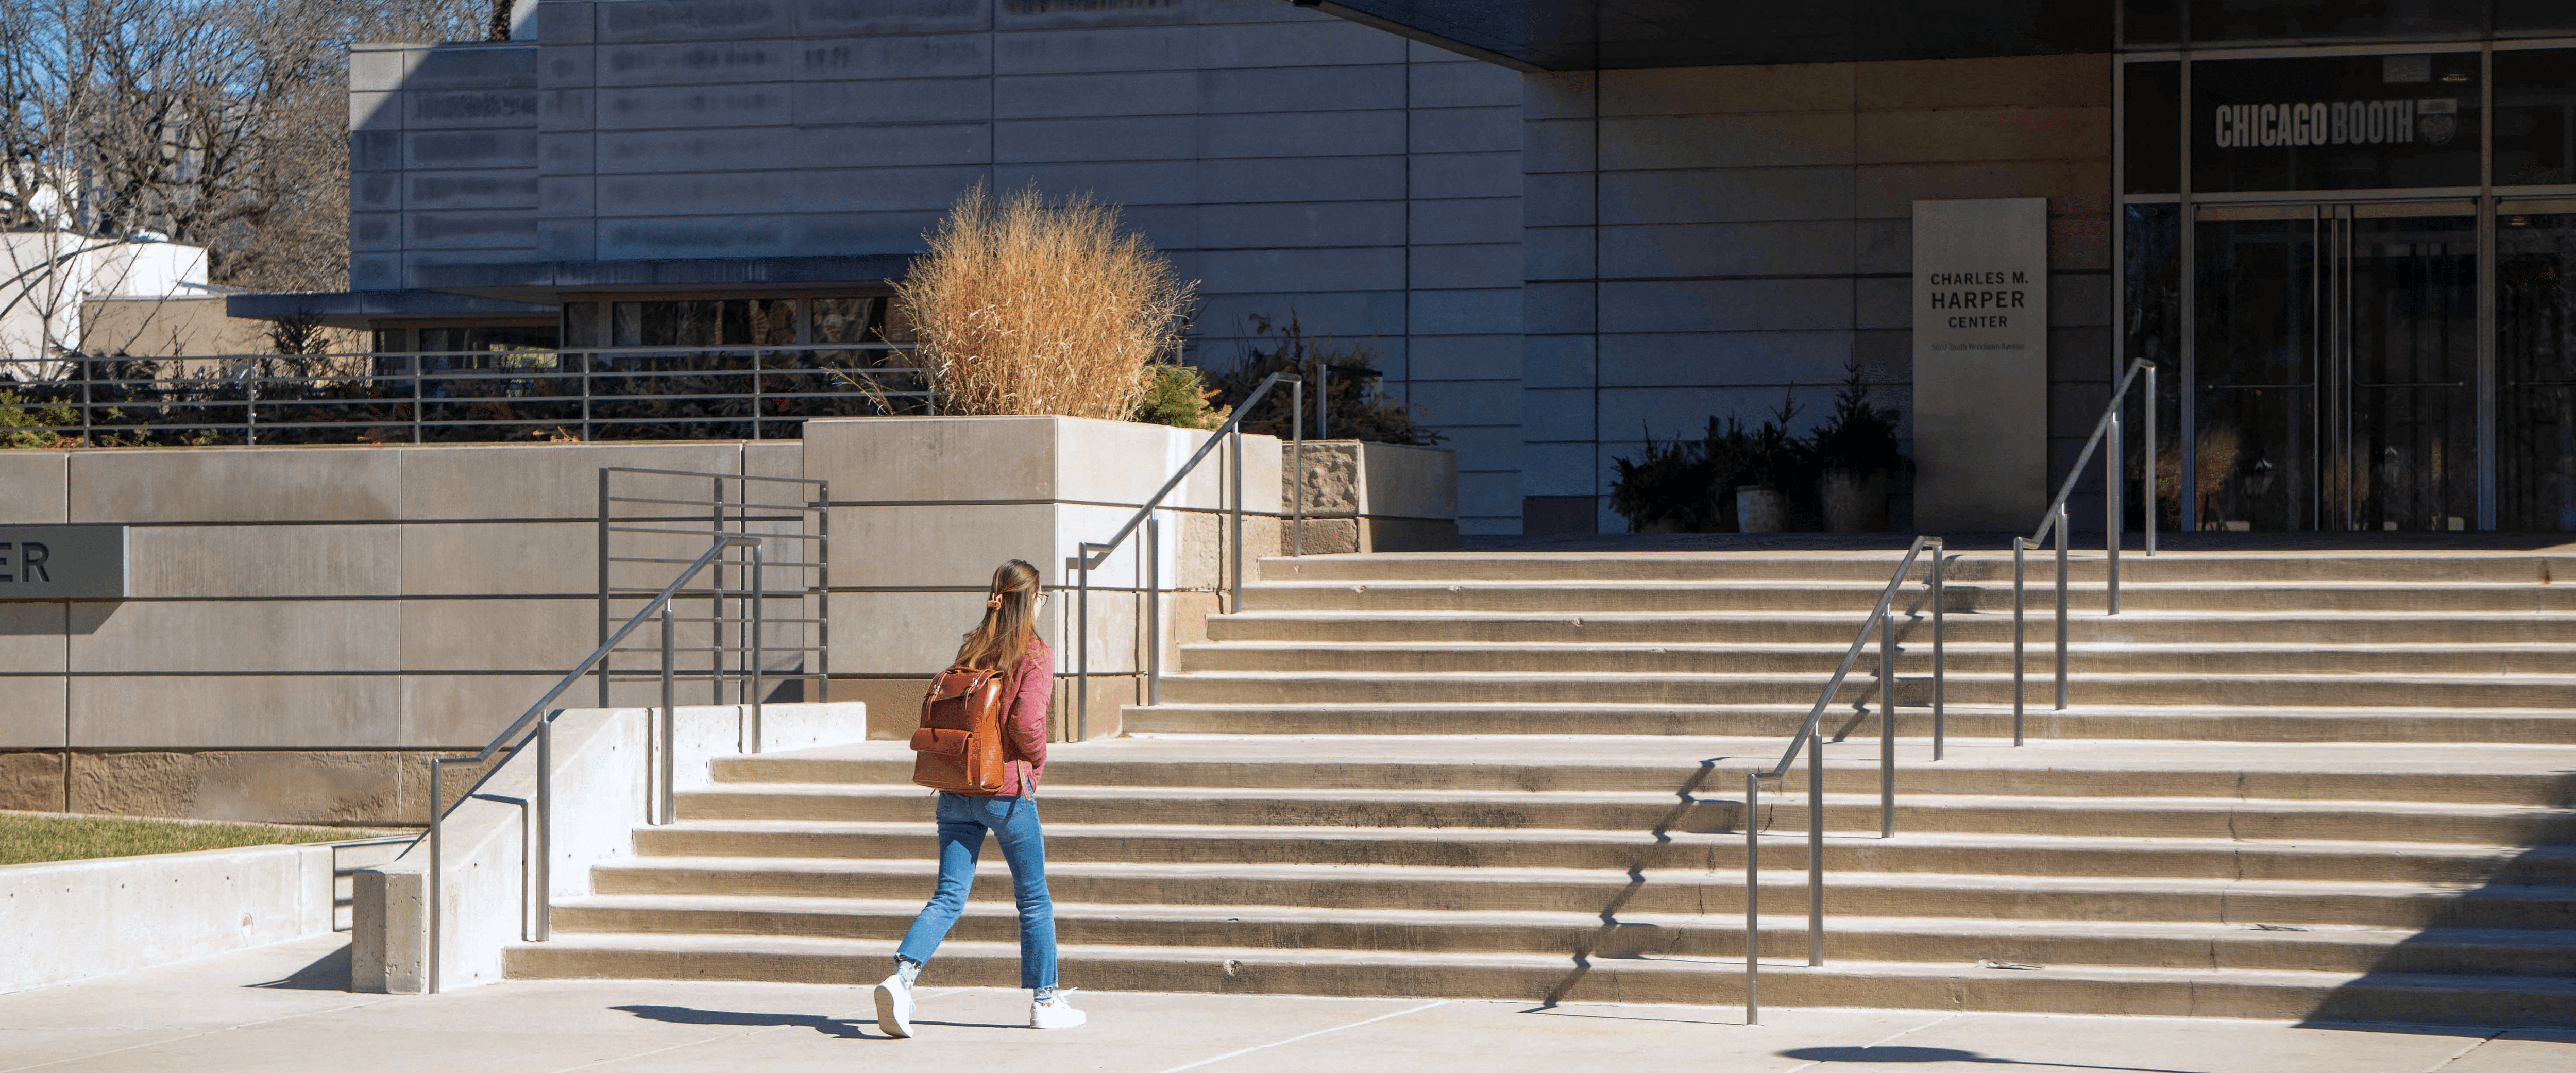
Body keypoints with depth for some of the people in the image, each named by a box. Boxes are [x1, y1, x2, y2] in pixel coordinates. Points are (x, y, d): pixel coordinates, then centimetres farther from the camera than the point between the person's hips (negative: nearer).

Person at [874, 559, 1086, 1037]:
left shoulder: (969, 649, 9)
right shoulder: (1036, 654, -9)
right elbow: (1026, 722, -20)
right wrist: (1036, 763, -3)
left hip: (956, 788, 5)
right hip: (1007, 791, -5)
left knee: (949, 896, 4)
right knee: (1034, 899, 11)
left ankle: (902, 977, -18)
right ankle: (1045, 1001, 19)